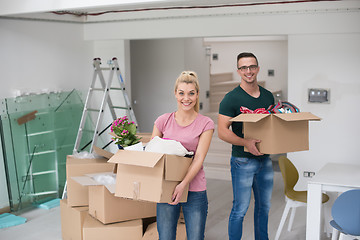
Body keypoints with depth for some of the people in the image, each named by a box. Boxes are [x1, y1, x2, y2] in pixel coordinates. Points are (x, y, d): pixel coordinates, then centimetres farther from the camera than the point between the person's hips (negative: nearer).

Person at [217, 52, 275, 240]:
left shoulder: (268, 96, 9)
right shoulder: (231, 98, -9)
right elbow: (222, 132, -15)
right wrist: (246, 142, -29)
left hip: (265, 159, 6)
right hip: (242, 161, -6)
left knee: (264, 206, 16)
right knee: (240, 208, -1)